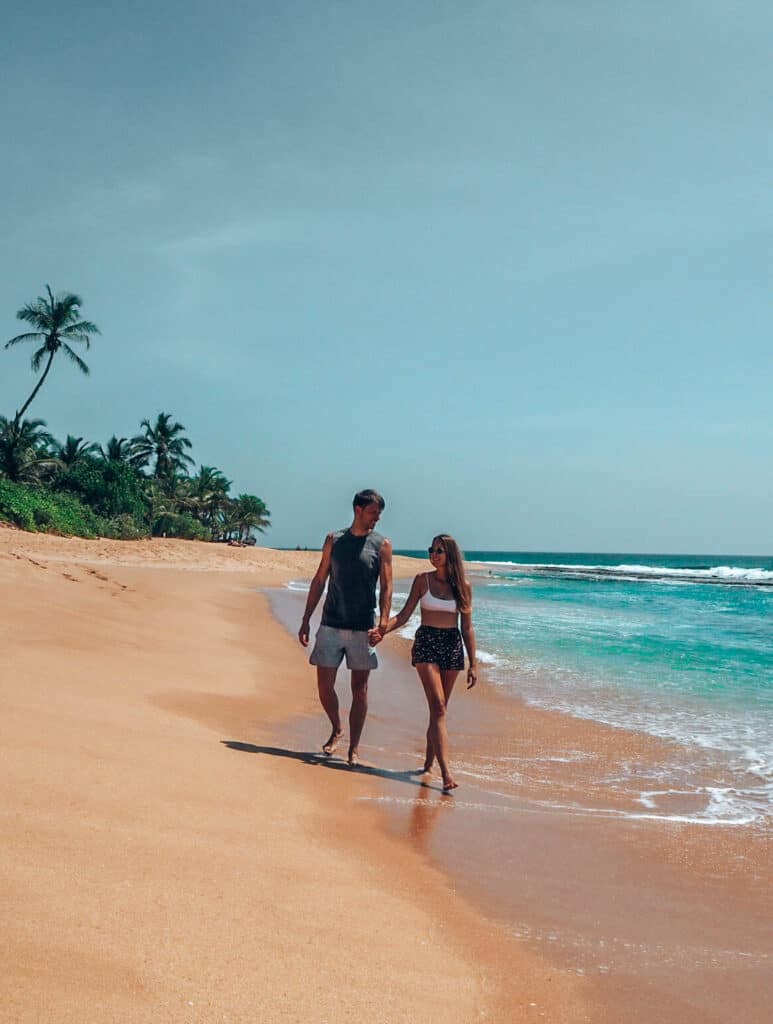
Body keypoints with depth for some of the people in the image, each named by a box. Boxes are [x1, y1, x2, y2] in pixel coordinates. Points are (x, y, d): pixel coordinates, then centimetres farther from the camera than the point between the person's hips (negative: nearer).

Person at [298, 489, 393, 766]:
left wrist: (383, 622, -17)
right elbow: (319, 581, 9)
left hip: (362, 628, -1)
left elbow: (386, 587, -3)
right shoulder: (334, 539, 7)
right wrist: (305, 621, 6)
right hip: (330, 626, 1)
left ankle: (354, 746, 14)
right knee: (324, 685, 3)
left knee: (359, 688, 3)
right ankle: (337, 730, 28)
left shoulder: (382, 545, 2)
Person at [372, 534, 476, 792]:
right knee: (438, 707, -13)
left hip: (453, 646, 2)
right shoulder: (423, 580, 2)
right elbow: (404, 615, 2)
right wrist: (382, 630, -14)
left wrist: (473, 664, 5)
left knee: (438, 709, 8)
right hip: (426, 644, -2)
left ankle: (429, 761, 25)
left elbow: (467, 627, 7)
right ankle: (446, 773, -20)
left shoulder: (463, 585, 5)